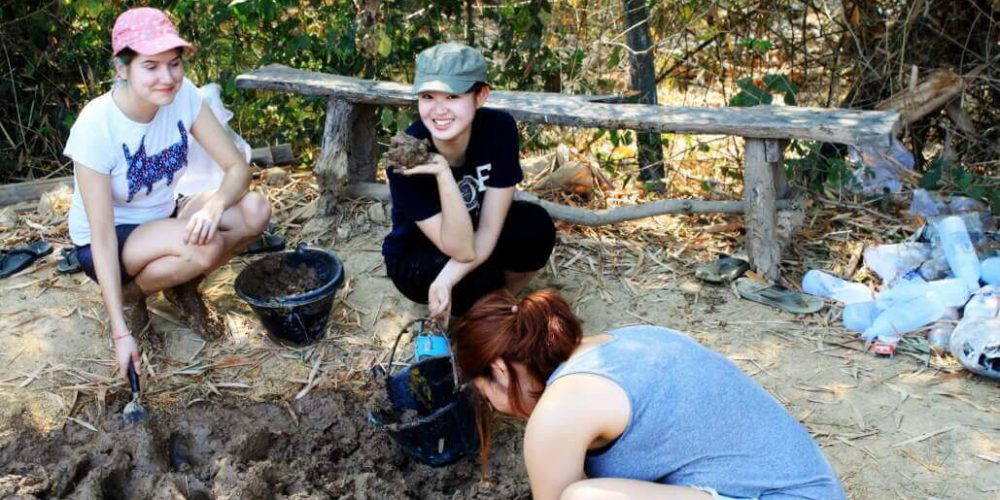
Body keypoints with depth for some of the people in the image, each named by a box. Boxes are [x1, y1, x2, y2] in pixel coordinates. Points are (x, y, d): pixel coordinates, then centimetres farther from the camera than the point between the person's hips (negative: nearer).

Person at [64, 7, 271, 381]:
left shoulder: (182, 94, -16)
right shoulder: (96, 126, -29)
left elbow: (238, 167, -14)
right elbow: (103, 239, -27)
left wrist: (215, 206, -37)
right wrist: (121, 333, -28)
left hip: (162, 219, 5)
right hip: (109, 241, -5)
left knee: (254, 211, -19)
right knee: (204, 247, -33)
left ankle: (184, 288, 5)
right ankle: (130, 295, -1)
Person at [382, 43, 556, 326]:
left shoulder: (499, 128, -25)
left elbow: (488, 230, -23)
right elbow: (462, 250, -33)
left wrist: (446, 280, -37)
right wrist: (442, 173, -44)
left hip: (473, 230, 3)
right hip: (417, 256, -3)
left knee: (536, 225, -27)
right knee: (480, 281, -33)